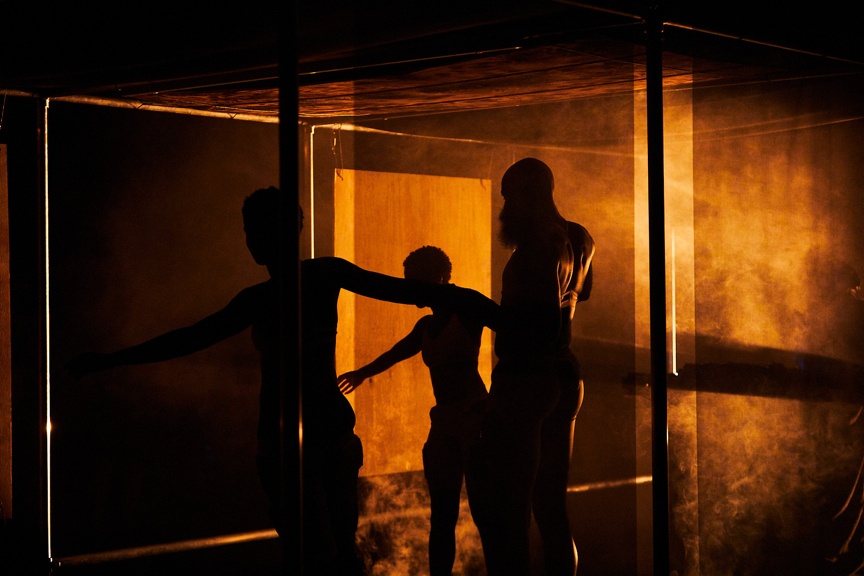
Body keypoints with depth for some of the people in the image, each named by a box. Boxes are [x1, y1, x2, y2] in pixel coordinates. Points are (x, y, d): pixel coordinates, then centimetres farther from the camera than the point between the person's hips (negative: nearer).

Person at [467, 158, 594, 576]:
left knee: (505, 509, -7)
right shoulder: (577, 239, 12)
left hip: (524, 380, -9)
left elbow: (546, 316, -21)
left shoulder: (537, 244, -14)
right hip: (565, 377, 9)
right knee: (551, 504, 15)